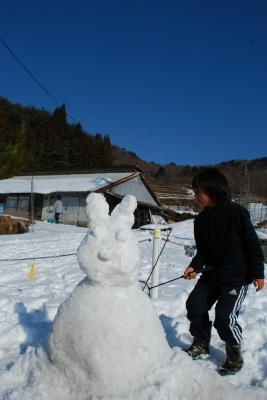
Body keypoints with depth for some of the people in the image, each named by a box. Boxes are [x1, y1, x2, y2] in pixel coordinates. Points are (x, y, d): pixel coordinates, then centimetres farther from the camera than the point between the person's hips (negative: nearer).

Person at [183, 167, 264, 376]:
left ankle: (235, 356, 20)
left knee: (225, 316, -7)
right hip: (211, 275, 7)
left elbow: (252, 244, -12)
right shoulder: (201, 219, 0)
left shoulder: (236, 212, -17)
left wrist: (257, 273, -10)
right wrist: (194, 266, -12)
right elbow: (203, 251, 4)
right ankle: (200, 345, 32)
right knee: (195, 305, 7)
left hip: (237, 277, -6)